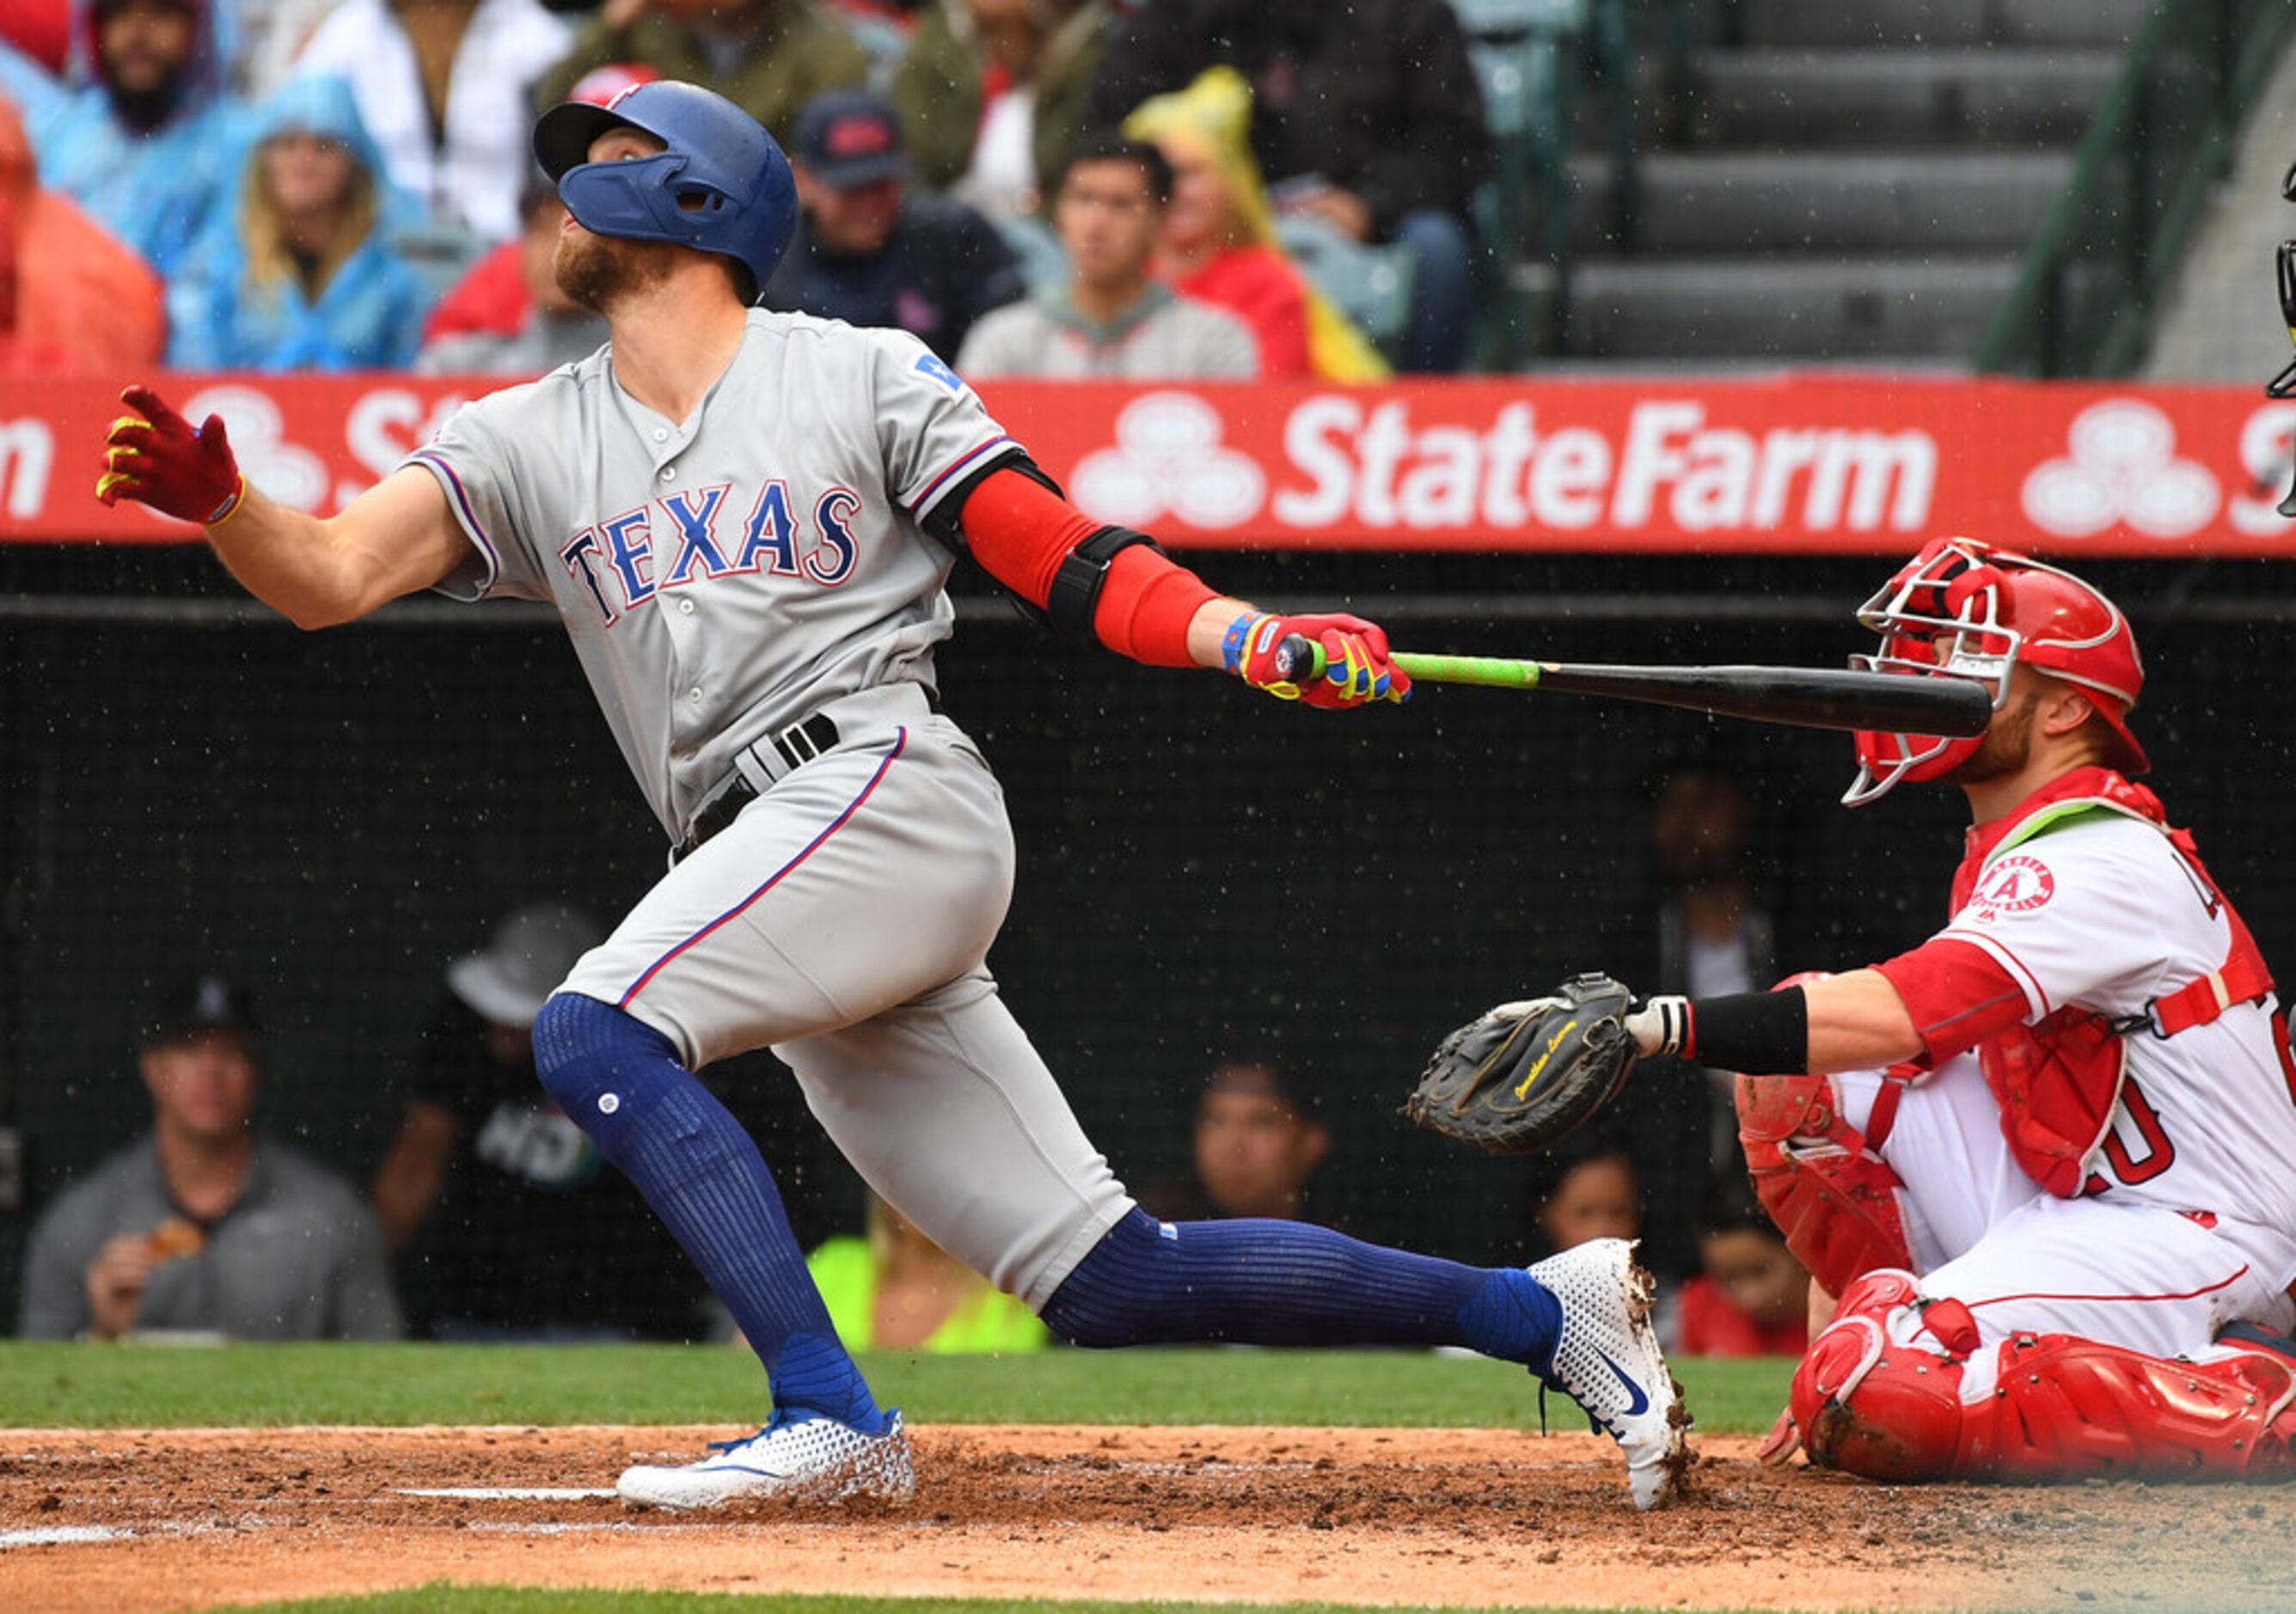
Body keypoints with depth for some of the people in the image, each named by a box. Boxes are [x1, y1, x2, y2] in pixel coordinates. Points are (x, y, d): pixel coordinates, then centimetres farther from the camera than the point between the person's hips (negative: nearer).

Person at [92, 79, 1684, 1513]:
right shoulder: (526, 444, 17)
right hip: (768, 863, 5)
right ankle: (1544, 1308, 11)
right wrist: (217, 500, -16)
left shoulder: (863, 379, 5)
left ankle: (830, 1416, -29)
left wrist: (1259, 639, -15)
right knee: (1112, 1278, 1)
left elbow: (1073, 567, 1)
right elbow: (330, 576, 4)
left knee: (594, 1034, -26)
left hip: (886, 788, -5)